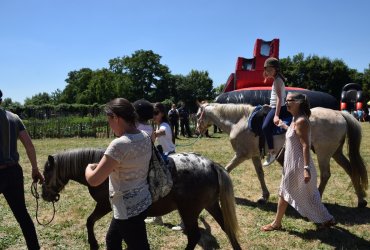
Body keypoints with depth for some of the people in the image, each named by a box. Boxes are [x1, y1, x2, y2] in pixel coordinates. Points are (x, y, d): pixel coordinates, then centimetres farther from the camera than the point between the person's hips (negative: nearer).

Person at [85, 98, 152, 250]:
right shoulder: (145, 137, -1)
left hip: (129, 209, -9)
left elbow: (94, 180, -24)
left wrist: (89, 167, -3)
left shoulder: (119, 144, -26)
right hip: (142, 201, 9)